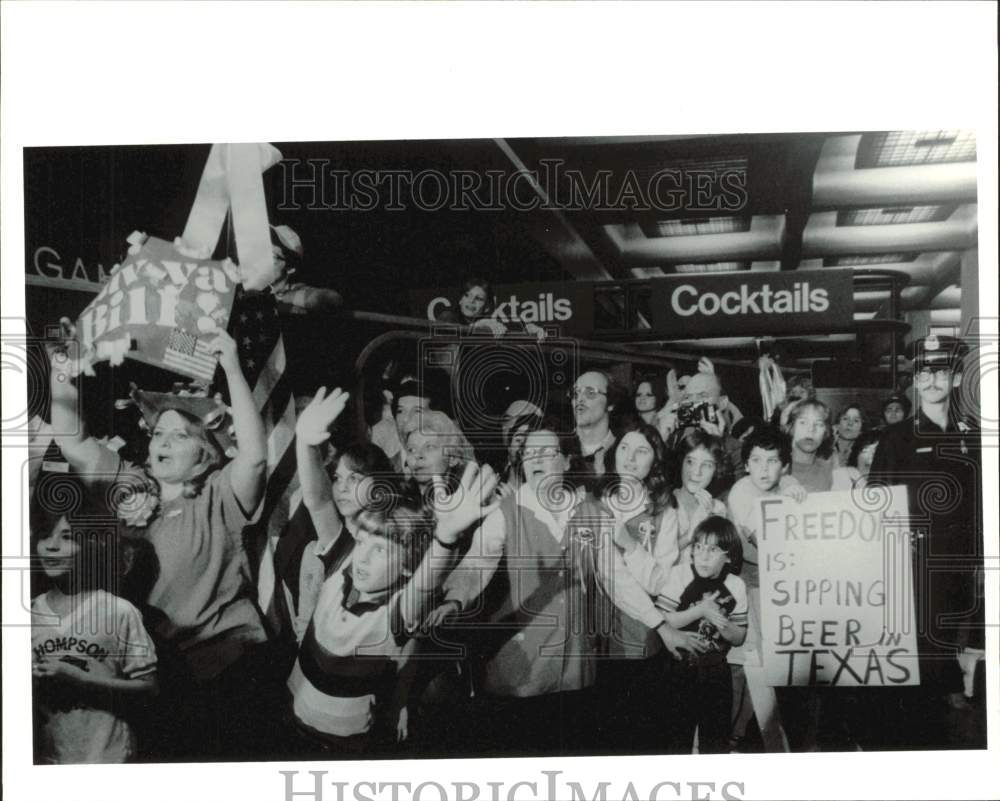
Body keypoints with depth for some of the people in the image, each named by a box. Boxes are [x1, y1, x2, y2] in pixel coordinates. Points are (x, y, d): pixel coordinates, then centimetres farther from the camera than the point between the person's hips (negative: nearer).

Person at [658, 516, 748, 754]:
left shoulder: (735, 587, -2)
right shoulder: (680, 577, -8)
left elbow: (739, 638, 2)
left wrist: (724, 626, -19)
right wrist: (700, 611, -21)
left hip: (717, 674, 2)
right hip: (681, 671, -2)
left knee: (716, 740, 12)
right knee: (677, 736, 7)